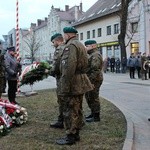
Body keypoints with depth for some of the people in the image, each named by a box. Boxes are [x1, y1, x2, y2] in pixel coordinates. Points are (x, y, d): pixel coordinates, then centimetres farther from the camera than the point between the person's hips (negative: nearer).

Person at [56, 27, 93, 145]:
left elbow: (69, 68, -24)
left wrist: (65, 87, -23)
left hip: (73, 83, -10)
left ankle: (71, 137, 6)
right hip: (80, 82, 10)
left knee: (70, 110, -2)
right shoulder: (80, 45, 18)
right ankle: (76, 134, 26)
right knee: (77, 109, 16)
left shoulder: (71, 45, -15)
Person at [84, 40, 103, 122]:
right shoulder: (91, 55, 18)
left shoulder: (96, 55, -16)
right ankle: (93, 113, 29)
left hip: (94, 80, -11)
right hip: (90, 80, 11)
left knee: (93, 98, -4)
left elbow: (95, 70, -24)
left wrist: (91, 81, -25)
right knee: (88, 97, 17)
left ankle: (96, 116, 5)